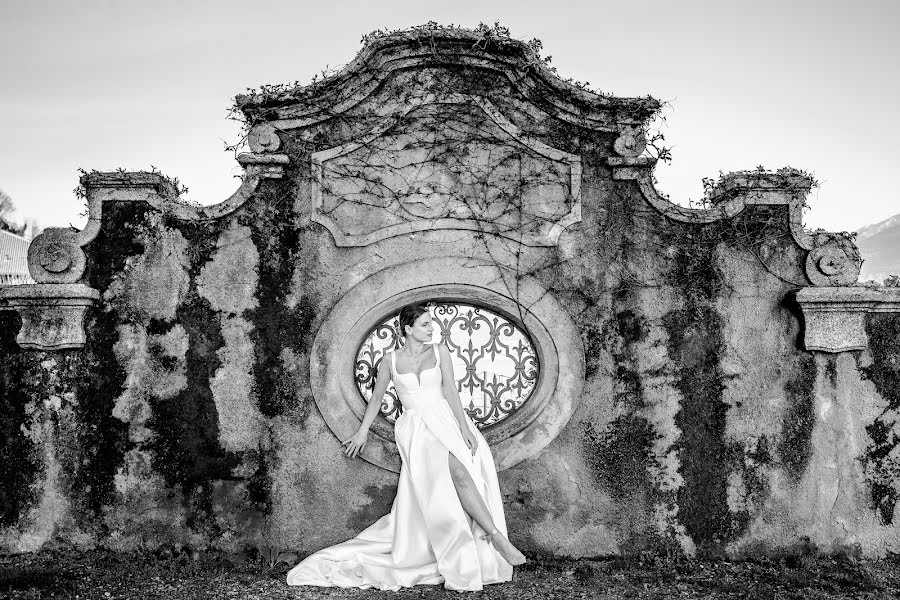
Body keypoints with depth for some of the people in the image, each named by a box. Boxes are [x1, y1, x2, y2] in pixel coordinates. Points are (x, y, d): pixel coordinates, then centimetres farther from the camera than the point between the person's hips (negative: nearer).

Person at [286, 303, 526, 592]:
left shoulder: (440, 351, 9)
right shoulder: (390, 360, 8)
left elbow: (450, 391, 2)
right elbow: (376, 397, 18)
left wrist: (464, 427, -9)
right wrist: (363, 431, 18)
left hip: (444, 419, 2)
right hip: (415, 427, -2)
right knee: (458, 471, -24)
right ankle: (497, 537, -23)